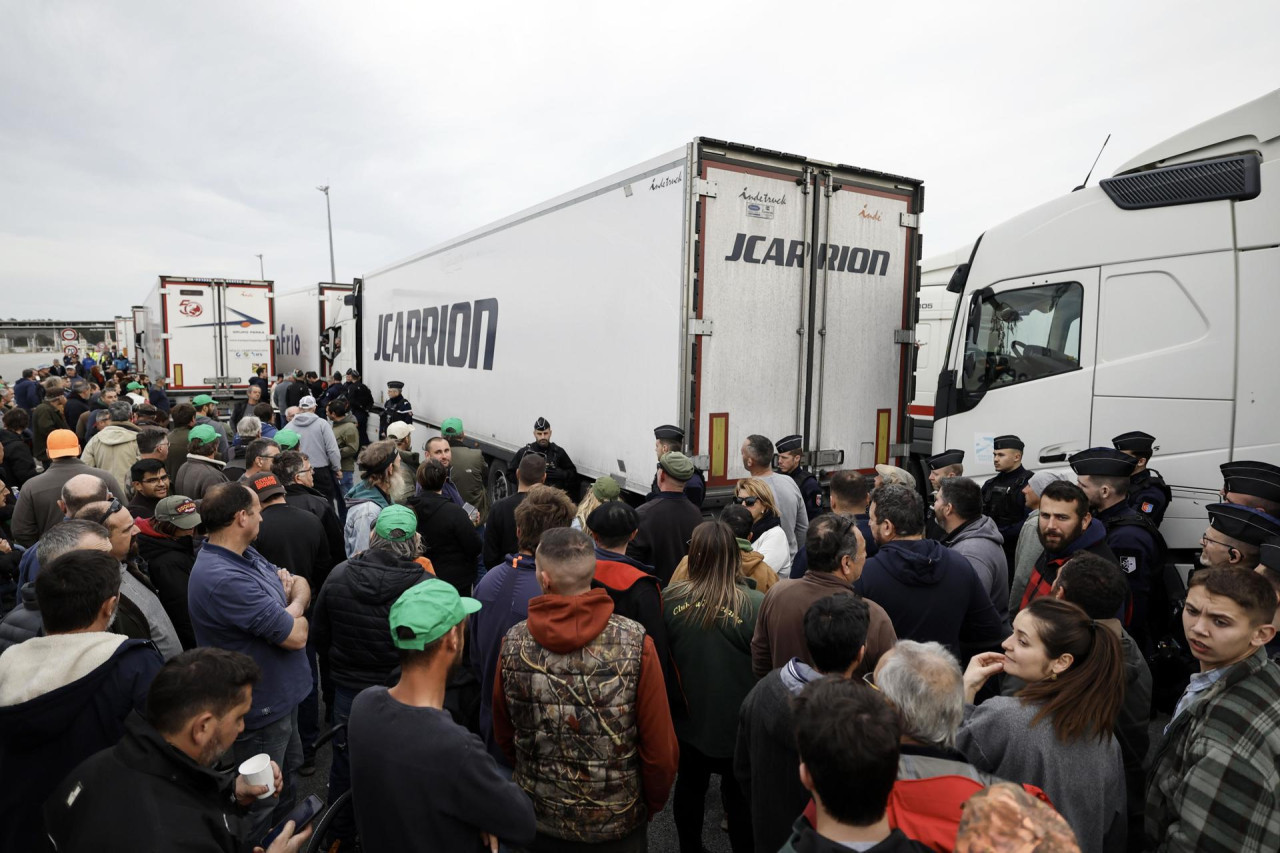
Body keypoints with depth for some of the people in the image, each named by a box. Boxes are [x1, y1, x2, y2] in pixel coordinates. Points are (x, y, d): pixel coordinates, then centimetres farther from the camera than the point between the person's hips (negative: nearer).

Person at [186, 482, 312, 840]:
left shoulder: (245, 555, -1)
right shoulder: (224, 578, -33)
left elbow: (302, 587, 7)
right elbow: (296, 635, -30)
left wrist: (288, 598, -17)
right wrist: (296, 606, -7)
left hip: (281, 695, 10)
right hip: (260, 709, -10)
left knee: (288, 778, 29)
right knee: (260, 807, 12)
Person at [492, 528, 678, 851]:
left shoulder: (513, 645, -15)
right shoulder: (635, 643, -22)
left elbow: (503, 737, -1)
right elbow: (660, 748, -16)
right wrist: (650, 807, 4)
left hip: (540, 822, 2)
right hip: (617, 825, -1)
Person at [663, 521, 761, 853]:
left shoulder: (670, 598, -15)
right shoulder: (755, 604, -25)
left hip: (687, 714, 3)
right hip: (737, 719, -3)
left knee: (689, 784, 24)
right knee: (739, 793, 16)